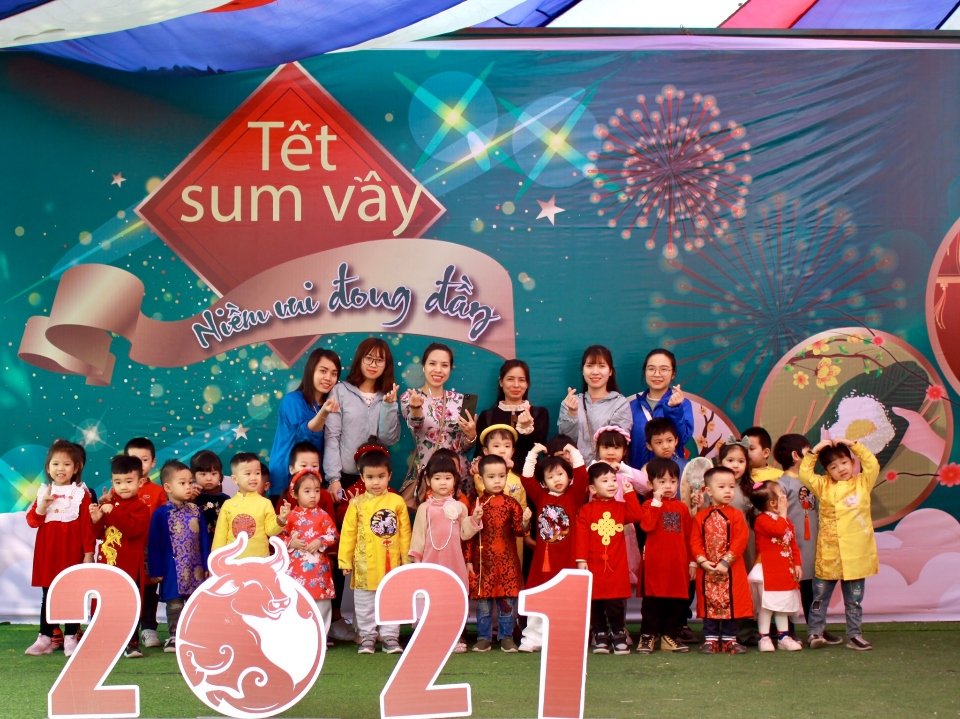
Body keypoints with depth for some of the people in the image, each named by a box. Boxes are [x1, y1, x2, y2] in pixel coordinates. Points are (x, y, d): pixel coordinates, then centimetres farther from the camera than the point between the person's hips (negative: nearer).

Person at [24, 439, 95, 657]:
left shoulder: (81, 494, -4)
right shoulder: (44, 492, 7)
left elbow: (87, 525, -5)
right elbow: (32, 521, 2)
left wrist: (88, 553, -8)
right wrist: (42, 504, -15)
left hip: (72, 552, -3)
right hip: (47, 552, 3)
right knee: (47, 596, 9)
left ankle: (70, 638, 11)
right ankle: (45, 638, 16)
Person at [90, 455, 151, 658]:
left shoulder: (141, 507, -7)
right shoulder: (108, 504, 11)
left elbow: (134, 529, -26)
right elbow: (99, 534, 13)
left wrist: (113, 513, -28)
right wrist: (96, 520, -8)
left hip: (129, 567, -6)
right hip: (106, 564, 6)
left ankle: (131, 643, 8)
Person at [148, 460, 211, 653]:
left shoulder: (196, 510, 4)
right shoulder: (161, 514, -8)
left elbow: (204, 539, 7)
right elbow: (154, 543, -6)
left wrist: (207, 564, 5)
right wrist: (155, 570, -8)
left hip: (196, 568, 3)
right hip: (172, 569, -3)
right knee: (174, 604, 3)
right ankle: (174, 636, 12)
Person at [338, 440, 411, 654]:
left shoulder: (397, 502, -2)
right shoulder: (357, 503, -4)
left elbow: (405, 533, 2)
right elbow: (348, 533, -1)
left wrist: (407, 558, 3)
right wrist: (345, 560, -3)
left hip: (391, 563, 0)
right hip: (365, 564, 0)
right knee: (365, 604, 10)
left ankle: (390, 637, 18)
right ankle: (367, 637, 20)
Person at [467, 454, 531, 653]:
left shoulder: (511, 503, 2)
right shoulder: (477, 503, 0)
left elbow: (518, 530, -1)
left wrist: (525, 522, -22)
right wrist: (469, 560, -2)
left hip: (507, 562, 0)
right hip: (483, 561, 0)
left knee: (507, 601, 5)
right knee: (483, 602, 5)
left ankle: (507, 637, 15)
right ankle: (483, 637, 15)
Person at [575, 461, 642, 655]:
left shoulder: (621, 507, 9)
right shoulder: (586, 510, -1)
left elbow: (636, 515, -10)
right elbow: (581, 536, -5)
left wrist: (629, 492, -6)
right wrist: (581, 560, -11)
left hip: (617, 567, 1)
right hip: (594, 566, -1)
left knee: (616, 604, 1)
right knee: (595, 604, 5)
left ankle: (619, 636, 11)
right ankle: (600, 637, 15)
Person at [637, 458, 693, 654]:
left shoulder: (682, 508, 12)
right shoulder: (650, 505, 0)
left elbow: (688, 536, 15)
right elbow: (647, 526, -20)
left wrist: (692, 561, 12)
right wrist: (656, 501, -16)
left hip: (678, 563, 4)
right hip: (655, 563, -4)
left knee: (677, 601, 7)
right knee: (653, 601, -1)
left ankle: (671, 635, 17)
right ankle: (648, 636, 6)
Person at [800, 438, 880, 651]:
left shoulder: (862, 483, 4)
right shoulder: (824, 486, 5)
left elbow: (873, 465, -9)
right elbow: (805, 473, -4)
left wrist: (853, 444, -8)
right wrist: (815, 450, -6)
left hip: (855, 555, 0)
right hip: (828, 555, 0)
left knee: (854, 600, 11)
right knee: (820, 597, 7)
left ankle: (854, 635, 19)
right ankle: (814, 633, 14)